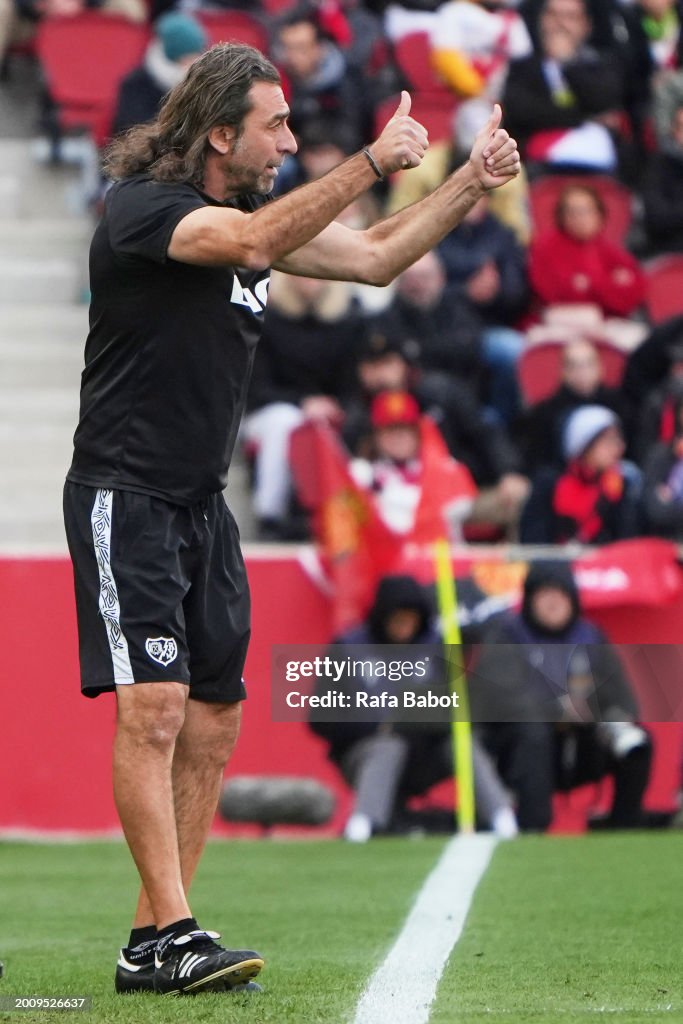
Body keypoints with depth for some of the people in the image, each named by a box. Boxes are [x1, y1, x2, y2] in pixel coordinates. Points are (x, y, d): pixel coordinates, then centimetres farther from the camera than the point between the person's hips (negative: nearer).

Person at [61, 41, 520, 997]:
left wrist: (470, 182, 7)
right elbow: (250, 243, -32)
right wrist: (372, 163, -30)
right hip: (124, 495, -9)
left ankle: (151, 943, 9)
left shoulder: (263, 211, 11)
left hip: (202, 503, 9)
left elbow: (377, 257, 18)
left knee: (214, 720, 5)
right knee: (154, 705, -17)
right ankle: (172, 933, -18)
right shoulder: (142, 207, -14)